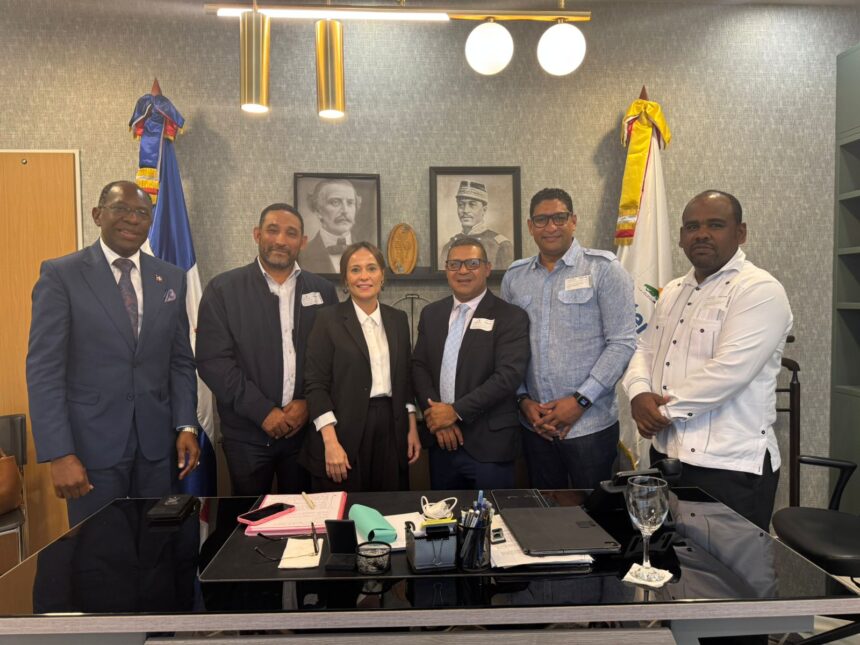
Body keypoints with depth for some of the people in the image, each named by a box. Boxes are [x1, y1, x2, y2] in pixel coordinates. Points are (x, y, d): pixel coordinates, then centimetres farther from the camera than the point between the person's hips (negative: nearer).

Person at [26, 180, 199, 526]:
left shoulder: (171, 278, 6)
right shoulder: (60, 274, -5)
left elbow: (181, 361, 9)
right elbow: (44, 370, -9)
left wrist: (186, 426, 0)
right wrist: (59, 454, -14)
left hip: (157, 441, 3)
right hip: (92, 442, -3)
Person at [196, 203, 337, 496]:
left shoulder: (322, 290, 6)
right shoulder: (223, 288, -2)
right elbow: (213, 360, -8)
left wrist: (309, 403, -8)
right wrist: (262, 411, -13)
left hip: (307, 428, 2)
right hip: (247, 433, -2)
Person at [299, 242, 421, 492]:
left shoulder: (397, 319, 8)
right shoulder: (328, 319, -5)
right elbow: (316, 384, -9)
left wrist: (412, 429, 8)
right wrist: (331, 443, -15)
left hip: (390, 429, 4)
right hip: (344, 432, -4)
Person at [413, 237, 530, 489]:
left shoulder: (510, 317, -7)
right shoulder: (431, 314, 10)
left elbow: (508, 375, -16)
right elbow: (418, 366, 6)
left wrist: (456, 411, -17)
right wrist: (434, 413, -9)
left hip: (489, 443, -4)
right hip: (441, 440, 5)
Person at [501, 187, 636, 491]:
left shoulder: (604, 269, -4)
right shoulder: (514, 277, 8)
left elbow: (622, 342, -9)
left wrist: (580, 400, -13)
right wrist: (523, 400, -2)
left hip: (591, 424, -3)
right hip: (535, 427, 4)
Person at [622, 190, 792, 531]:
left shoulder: (760, 290, -13)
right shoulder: (672, 292, 13)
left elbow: (729, 370, -23)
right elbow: (645, 350, 12)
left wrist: (665, 409, -16)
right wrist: (640, 395, -9)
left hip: (730, 466, -7)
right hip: (665, 454, 8)